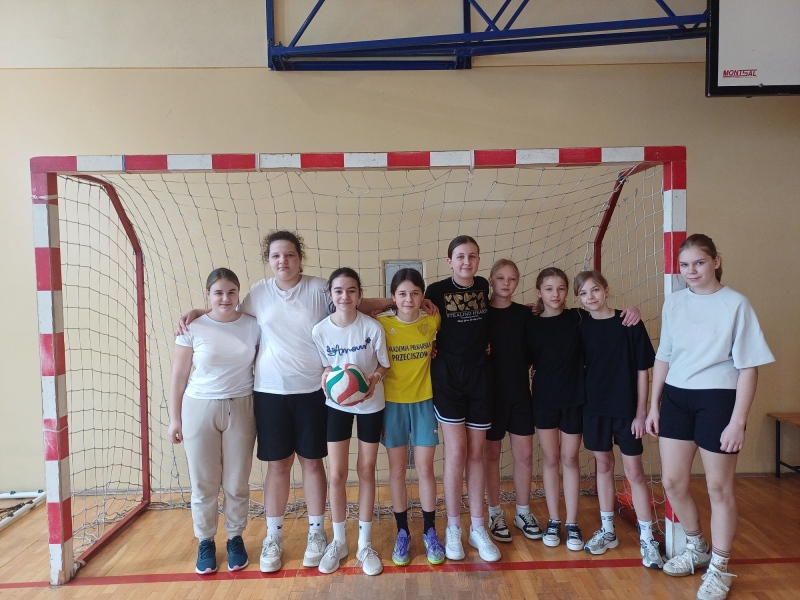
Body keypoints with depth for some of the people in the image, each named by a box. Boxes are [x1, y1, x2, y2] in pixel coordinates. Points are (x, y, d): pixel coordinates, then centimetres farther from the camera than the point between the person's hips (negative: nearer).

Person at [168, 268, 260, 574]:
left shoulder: (253, 326, -2)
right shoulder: (193, 328, -5)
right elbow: (179, 377, 0)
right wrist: (174, 418, 0)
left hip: (240, 409, 1)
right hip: (199, 410, 0)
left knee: (236, 482, 11)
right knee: (203, 483, 10)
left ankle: (235, 538, 31)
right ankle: (205, 542, 30)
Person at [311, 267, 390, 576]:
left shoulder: (373, 327, -17)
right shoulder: (320, 330, -13)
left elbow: (383, 364, -4)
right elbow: (322, 366, 0)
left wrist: (374, 378, -24)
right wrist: (327, 377, -21)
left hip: (371, 405, 0)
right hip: (337, 405, 1)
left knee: (366, 471, 10)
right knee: (336, 474, 5)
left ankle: (365, 544, 26)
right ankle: (338, 542, 27)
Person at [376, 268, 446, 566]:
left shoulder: (432, 321, -6)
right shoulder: (382, 324, -11)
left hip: (424, 403, 1)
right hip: (392, 404, -1)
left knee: (425, 469, 7)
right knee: (397, 470, 10)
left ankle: (430, 533, 24)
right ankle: (403, 533, 26)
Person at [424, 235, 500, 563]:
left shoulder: (484, 287, 4)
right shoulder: (437, 290, -7)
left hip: (479, 375, 3)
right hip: (448, 375, -3)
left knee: (476, 452, 9)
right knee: (456, 451, -3)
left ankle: (477, 528, 21)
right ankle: (453, 528, 14)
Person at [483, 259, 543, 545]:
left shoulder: (525, 314, 3)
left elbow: (532, 352, 1)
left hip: (520, 392, 3)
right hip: (490, 392, -2)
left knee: (524, 455, 8)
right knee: (492, 455, 9)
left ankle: (523, 512, 26)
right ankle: (495, 514, 24)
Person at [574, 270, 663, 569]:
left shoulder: (629, 324, -8)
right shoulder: (581, 327, 1)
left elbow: (643, 370, -6)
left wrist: (641, 412, -8)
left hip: (626, 409, -3)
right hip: (594, 407, 3)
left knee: (634, 471, 1)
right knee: (603, 466, 13)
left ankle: (647, 538, 13)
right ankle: (607, 531, 26)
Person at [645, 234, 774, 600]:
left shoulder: (735, 304, -8)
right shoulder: (673, 303, 5)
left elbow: (748, 366, -9)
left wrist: (738, 421, -13)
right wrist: (654, 405, 11)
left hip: (717, 400, -5)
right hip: (676, 398, 5)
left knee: (719, 487, 7)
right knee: (672, 481, 11)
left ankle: (718, 569, 27)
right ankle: (696, 548, 37)